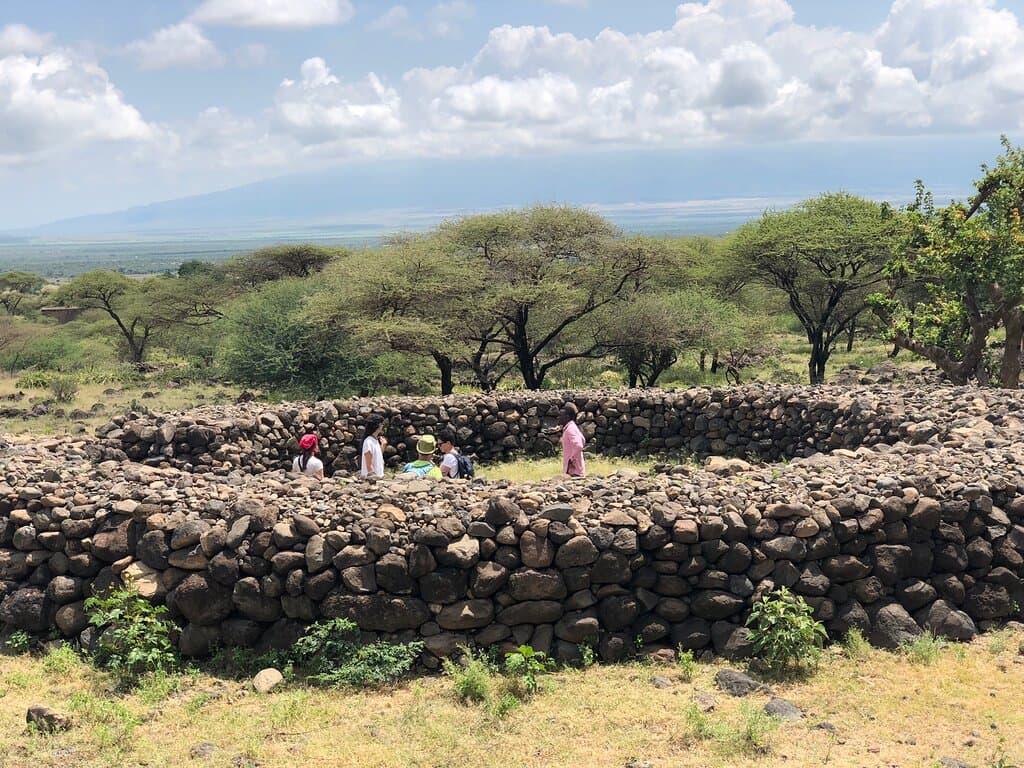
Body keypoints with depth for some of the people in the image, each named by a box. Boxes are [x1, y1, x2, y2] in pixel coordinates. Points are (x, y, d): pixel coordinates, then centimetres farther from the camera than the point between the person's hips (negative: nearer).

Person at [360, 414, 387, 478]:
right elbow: (369, 465, -18)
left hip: (379, 477, 9)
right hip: (372, 478, -9)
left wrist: (383, 445, 10)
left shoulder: (376, 441, 11)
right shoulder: (368, 442, -16)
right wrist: (374, 477, -20)